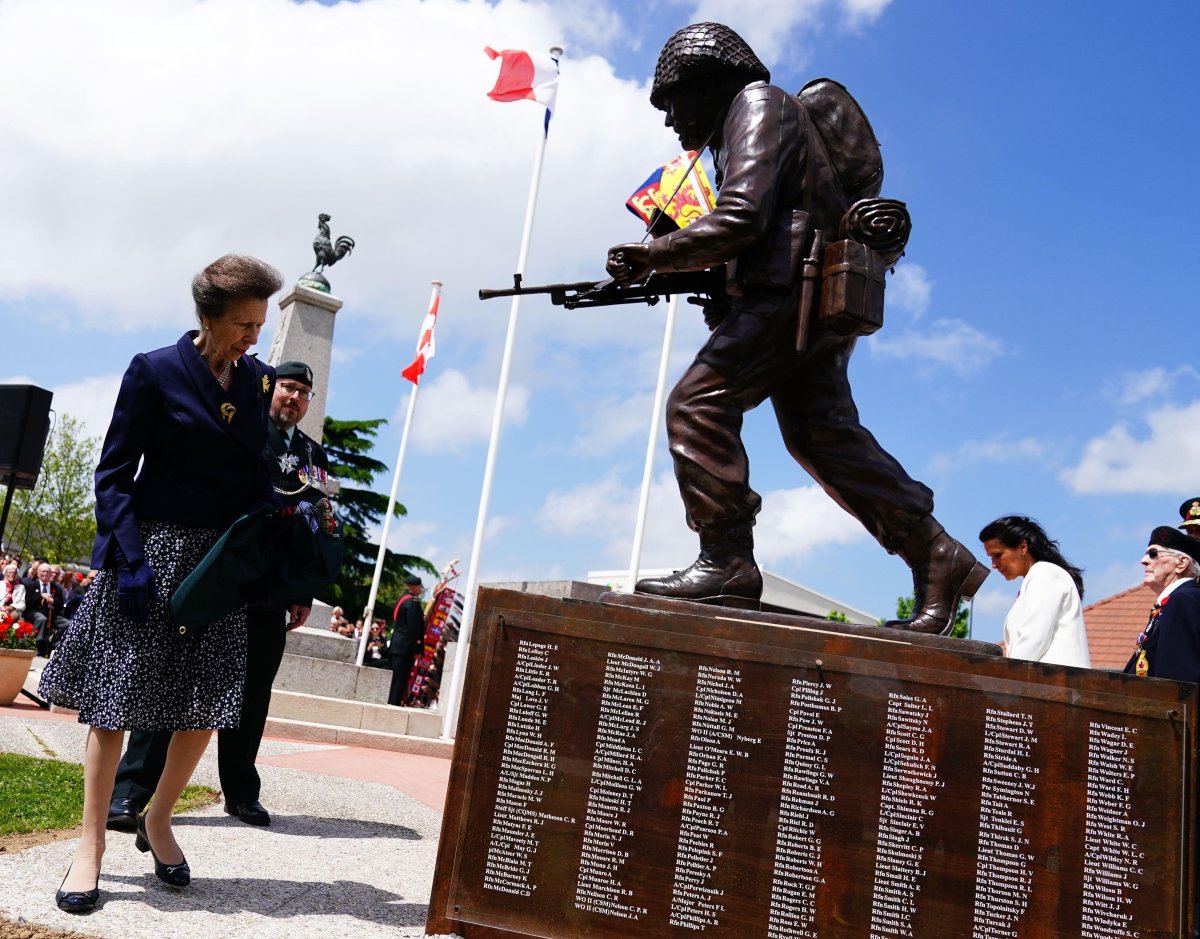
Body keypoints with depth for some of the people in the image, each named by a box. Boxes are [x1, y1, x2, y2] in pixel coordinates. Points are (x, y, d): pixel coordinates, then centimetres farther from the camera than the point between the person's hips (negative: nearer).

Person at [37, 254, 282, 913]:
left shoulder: (258, 380, 7)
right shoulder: (155, 372, -6)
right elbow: (113, 475, -6)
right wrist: (129, 561, -15)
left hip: (220, 560, 4)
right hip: (150, 546, -4)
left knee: (207, 702, 4)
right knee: (113, 697, 1)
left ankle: (158, 821, 26)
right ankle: (91, 844, 14)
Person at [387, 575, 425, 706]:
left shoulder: (402, 599, 14)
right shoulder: (413, 602, -15)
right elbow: (414, 627, -18)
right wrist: (417, 649, -16)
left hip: (396, 646, 9)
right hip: (406, 648, -9)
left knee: (396, 680, 13)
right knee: (400, 681, -6)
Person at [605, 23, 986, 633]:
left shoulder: (757, 102, -1)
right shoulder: (740, 125, 30)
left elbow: (740, 219, -16)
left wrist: (653, 256, -10)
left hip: (792, 295, -10)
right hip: (814, 305, 10)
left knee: (697, 405, -14)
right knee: (822, 434, 6)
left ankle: (725, 563, -16)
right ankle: (938, 559, 7)